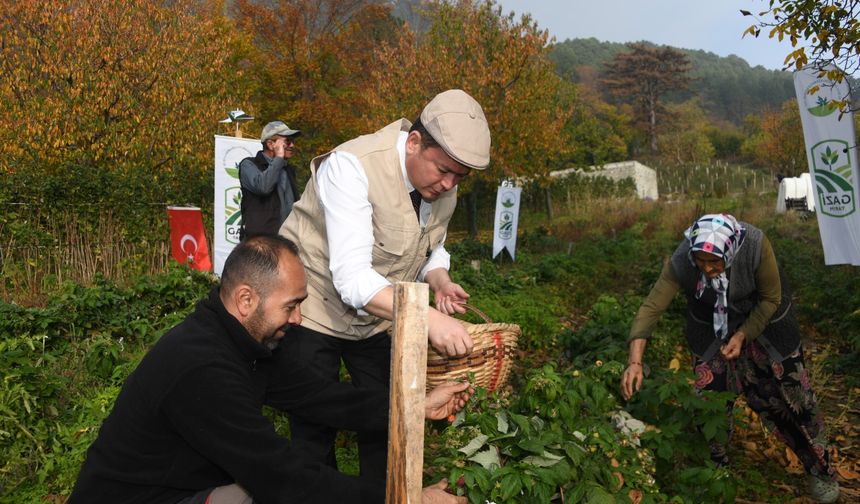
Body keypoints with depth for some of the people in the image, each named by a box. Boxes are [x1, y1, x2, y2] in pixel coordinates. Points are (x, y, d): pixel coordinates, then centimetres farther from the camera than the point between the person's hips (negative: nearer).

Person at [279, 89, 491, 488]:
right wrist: (427, 318, -44)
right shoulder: (352, 166, -28)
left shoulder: (443, 187, -6)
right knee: (314, 429, 3)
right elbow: (351, 278, -36)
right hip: (314, 309, -6)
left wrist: (439, 282, -14)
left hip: (376, 315, 6)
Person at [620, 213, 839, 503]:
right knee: (711, 392, 5)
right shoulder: (681, 262, -33)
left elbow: (771, 299, -18)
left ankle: (819, 470, 28)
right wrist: (635, 361, -41)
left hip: (763, 314, -1)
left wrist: (742, 336, -23)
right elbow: (651, 308, -31)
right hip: (711, 323, 1)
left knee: (788, 391, 6)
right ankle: (715, 466, 29)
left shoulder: (755, 245, -36)